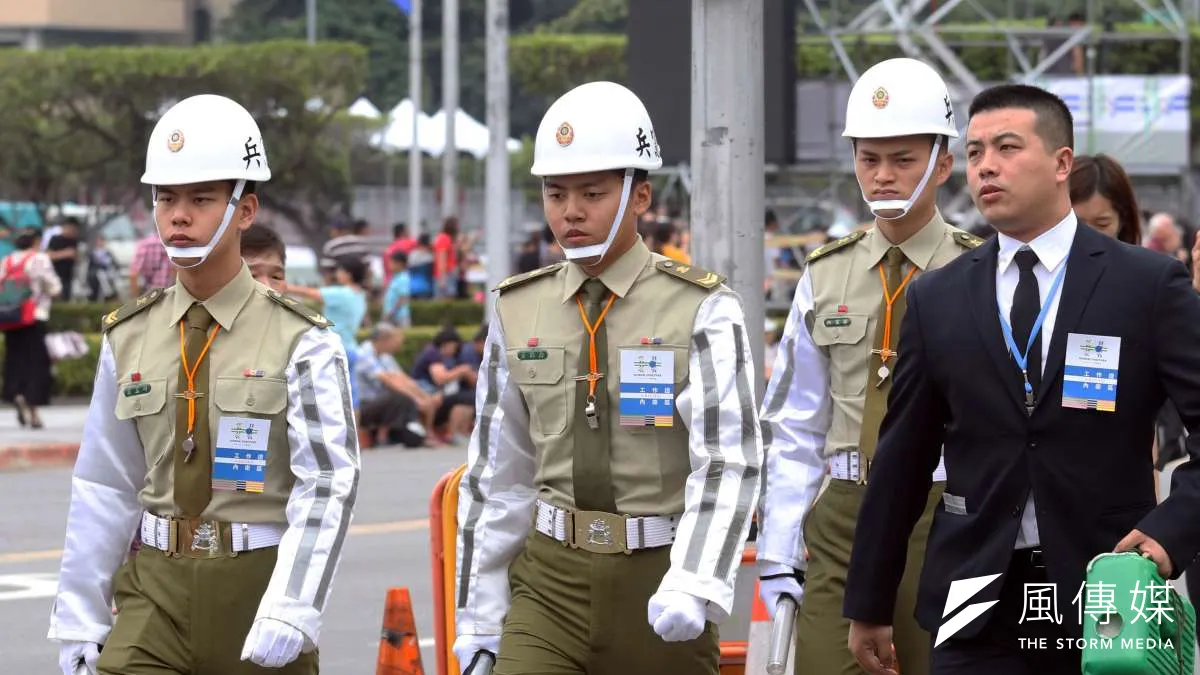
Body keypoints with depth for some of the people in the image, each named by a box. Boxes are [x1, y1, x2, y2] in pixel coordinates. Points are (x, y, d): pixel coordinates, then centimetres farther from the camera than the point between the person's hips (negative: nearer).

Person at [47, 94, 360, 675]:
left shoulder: (300, 342, -6)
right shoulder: (128, 339, 7)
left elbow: (327, 486, -14)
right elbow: (103, 489, 9)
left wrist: (287, 612, -25)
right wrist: (80, 621, 7)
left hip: (257, 582, -2)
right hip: (157, 588, 2)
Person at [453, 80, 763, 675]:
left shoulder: (702, 312, -6)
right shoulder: (517, 312, 7)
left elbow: (728, 463, -15)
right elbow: (495, 473, 11)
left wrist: (692, 584, -30)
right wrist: (477, 619, 10)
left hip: (656, 585, -3)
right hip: (550, 581, 3)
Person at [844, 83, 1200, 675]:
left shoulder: (1150, 285, -1)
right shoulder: (935, 300, 7)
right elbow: (901, 461, 10)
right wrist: (869, 605, 12)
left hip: (1105, 588, -1)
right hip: (979, 602, 2)